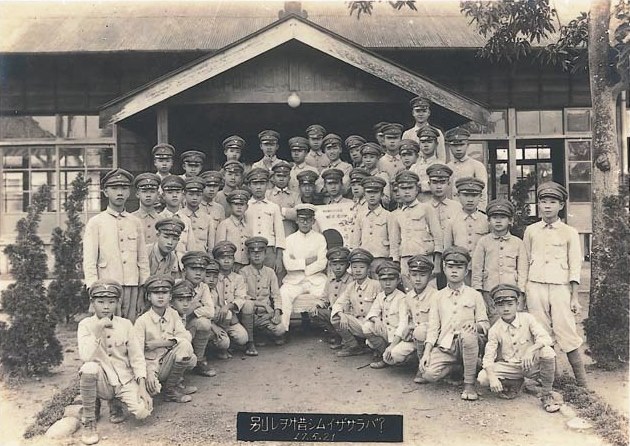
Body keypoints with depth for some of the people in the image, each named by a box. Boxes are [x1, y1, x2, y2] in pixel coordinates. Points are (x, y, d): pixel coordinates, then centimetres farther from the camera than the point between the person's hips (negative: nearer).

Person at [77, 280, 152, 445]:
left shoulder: (125, 324, 1)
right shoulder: (86, 325, -4)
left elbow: (137, 357, -1)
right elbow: (85, 357, -18)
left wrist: (142, 386, -11)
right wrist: (98, 332, -25)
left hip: (125, 379, 1)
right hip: (101, 381, -1)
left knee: (143, 411, -23)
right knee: (89, 369, -35)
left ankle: (116, 403, 13)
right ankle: (88, 422, -13)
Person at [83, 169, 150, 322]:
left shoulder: (136, 223, 11)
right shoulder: (95, 223, 2)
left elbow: (143, 261, 11)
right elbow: (89, 263, -3)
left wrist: (143, 293, 6)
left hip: (132, 288, 3)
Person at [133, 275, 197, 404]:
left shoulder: (173, 314, 4)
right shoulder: (142, 321, -7)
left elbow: (186, 336, -10)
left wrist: (158, 343, -18)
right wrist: (147, 373, -28)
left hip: (167, 363, 4)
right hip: (150, 365, -3)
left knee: (185, 345, -27)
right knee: (153, 389, -36)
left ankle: (171, 388, -8)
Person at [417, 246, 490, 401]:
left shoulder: (474, 295, 9)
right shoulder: (439, 296, 13)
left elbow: (485, 324, 7)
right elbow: (433, 327, 9)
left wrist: (475, 326, -18)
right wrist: (426, 352, -3)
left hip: (466, 344, -2)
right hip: (445, 346, 2)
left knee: (468, 335, -38)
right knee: (430, 374, -24)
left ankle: (469, 383, -17)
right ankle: (456, 366, 12)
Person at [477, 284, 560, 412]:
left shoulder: (527, 318, -7)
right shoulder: (495, 330, -6)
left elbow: (545, 338, -19)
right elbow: (488, 357, -9)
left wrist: (531, 350, -39)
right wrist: (492, 377, -28)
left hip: (531, 364, -1)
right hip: (509, 367, 1)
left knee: (548, 352, -33)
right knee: (482, 378, -24)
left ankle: (546, 395, -13)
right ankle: (514, 384, 7)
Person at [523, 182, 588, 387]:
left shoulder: (569, 232, 6)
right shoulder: (531, 231, 11)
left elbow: (575, 267, 5)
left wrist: (575, 297, 0)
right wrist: (522, 292, 10)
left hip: (560, 287, -2)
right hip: (535, 287, 2)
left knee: (566, 332, -6)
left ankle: (582, 383, 3)